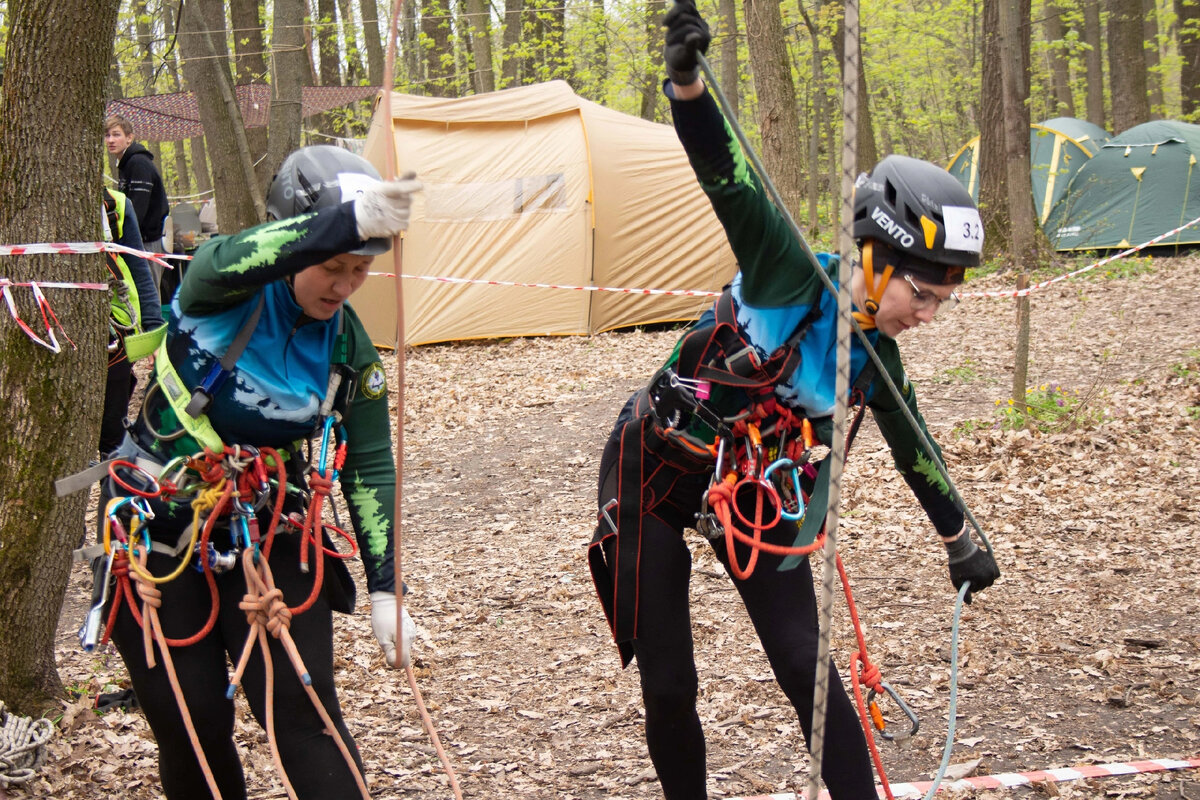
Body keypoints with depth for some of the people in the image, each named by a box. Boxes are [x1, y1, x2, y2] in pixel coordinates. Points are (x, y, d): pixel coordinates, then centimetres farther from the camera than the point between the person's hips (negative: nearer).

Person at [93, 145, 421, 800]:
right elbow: (233, 260, -43)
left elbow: (371, 469, 0)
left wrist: (384, 589, -7)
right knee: (192, 731, 2)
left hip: (269, 534, 2)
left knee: (304, 712, -9)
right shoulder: (220, 286, -17)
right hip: (158, 529, -2)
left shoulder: (350, 348, -6)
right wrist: (348, 221, -61)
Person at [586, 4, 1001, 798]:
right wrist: (687, 79, -52)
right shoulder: (791, 276, -21)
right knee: (669, 687, 2)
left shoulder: (877, 365, -5)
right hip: (651, 473, -4)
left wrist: (961, 542, 27)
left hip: (749, 494, 4)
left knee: (808, 673, -5)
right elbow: (726, 176, -35)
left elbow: (915, 452, 14)